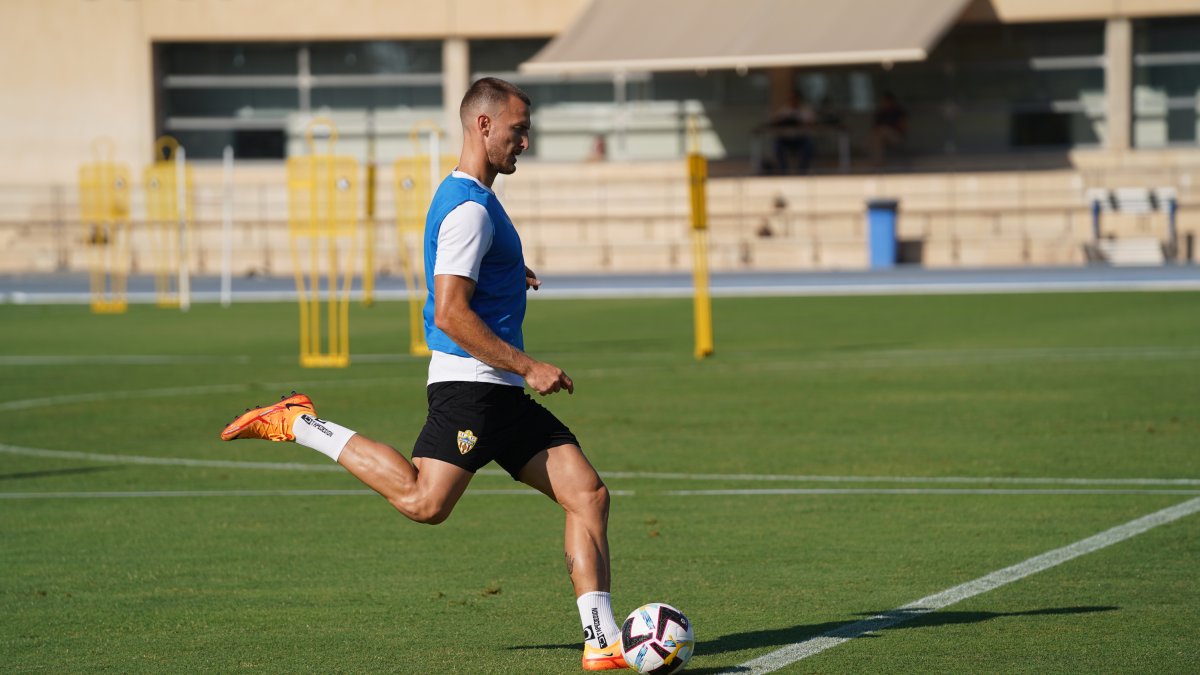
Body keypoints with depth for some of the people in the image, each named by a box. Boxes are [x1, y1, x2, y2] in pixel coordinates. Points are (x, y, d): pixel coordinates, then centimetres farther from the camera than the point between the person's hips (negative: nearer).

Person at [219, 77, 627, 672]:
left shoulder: (471, 199, 20)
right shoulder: (469, 208, -13)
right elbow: (450, 315, -21)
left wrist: (505, 279, 37)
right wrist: (528, 367, -18)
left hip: (503, 397, 10)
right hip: (469, 384, -10)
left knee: (588, 494, 1)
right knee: (422, 501, -22)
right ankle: (298, 424, -6)